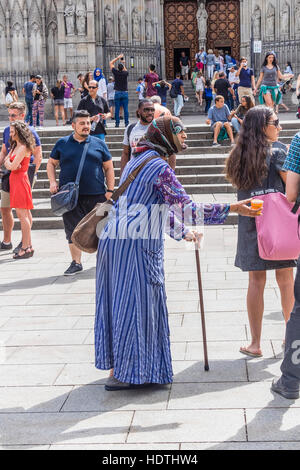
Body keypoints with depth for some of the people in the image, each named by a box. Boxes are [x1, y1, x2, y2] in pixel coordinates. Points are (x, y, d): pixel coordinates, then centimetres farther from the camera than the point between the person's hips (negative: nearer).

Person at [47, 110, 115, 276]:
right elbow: (51, 163, 15)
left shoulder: (98, 144, 8)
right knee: (73, 230, 2)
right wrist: (53, 182, -1)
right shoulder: (62, 143, 8)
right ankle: (76, 263, 12)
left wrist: (110, 190, 1)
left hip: (97, 194, 0)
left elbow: (109, 168, 9)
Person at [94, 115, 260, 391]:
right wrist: (234, 208, -13)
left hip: (116, 239, 10)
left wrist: (182, 232, 26)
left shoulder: (140, 161, 19)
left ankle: (117, 367, 20)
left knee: (122, 303, 12)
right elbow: (188, 210, -16)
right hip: (136, 244, -10)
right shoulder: (160, 167, -12)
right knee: (134, 302, -3)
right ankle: (122, 373, 3)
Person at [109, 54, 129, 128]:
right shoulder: (125, 73, -3)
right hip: (125, 92, 1)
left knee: (117, 109, 0)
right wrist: (123, 63, 30)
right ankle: (126, 123, 0)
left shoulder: (116, 72, -5)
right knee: (125, 109, 2)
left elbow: (111, 63, 7)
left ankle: (117, 123, -3)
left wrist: (118, 57, 10)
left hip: (117, 93, -1)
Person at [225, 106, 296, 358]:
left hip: (249, 224, 4)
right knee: (286, 280, 8)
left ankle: (255, 343, 11)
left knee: (256, 281, 7)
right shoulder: (276, 153, -9)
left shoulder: (239, 155, 6)